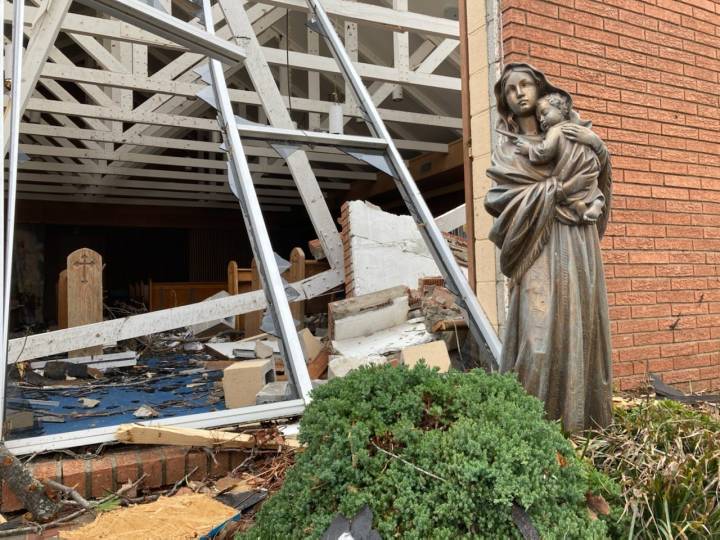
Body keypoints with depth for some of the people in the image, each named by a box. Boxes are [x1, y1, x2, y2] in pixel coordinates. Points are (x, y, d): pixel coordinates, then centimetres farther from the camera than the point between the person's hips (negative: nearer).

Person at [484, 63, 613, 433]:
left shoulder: (570, 135, 16)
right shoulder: (506, 152, 12)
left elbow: (598, 182, 21)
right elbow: (495, 199, -5)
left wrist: (597, 144, 7)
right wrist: (554, 189, -6)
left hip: (578, 245, 2)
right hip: (538, 248, -2)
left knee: (581, 326, -1)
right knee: (539, 329, -12)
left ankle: (583, 419, 5)